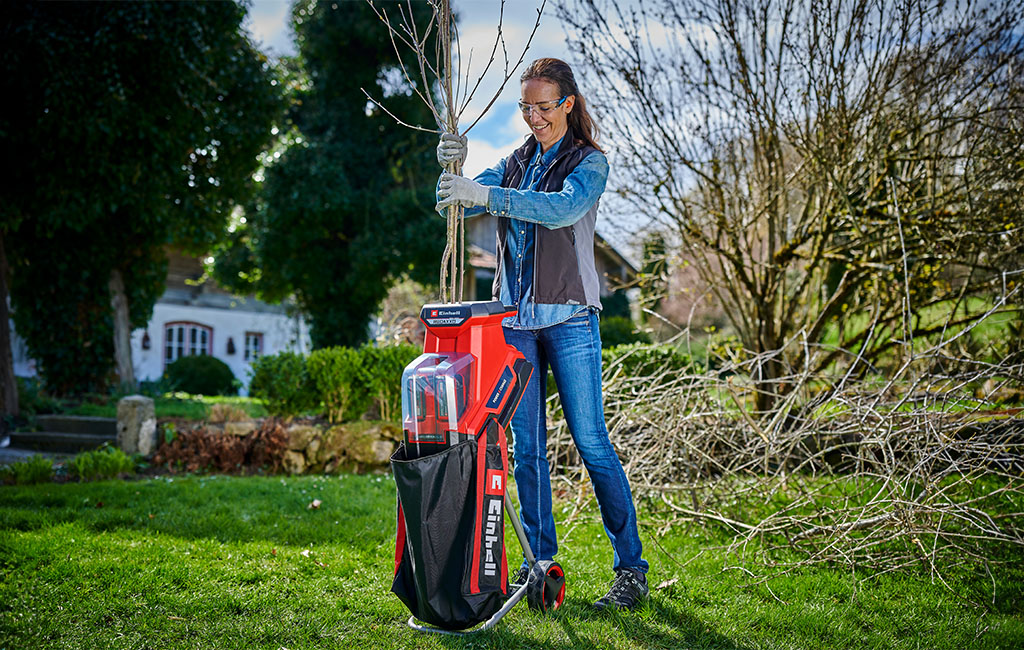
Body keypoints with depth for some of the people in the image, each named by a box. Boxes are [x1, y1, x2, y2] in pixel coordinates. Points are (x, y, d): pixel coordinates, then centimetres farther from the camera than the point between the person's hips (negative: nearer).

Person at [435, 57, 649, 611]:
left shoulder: (589, 161, -2)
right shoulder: (515, 163, 14)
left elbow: (563, 208, -23)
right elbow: (454, 205, 7)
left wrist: (487, 195, -31)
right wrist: (451, 168, -14)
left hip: (568, 317, -5)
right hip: (514, 316, 5)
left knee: (591, 441, -6)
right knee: (526, 446, 6)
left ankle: (631, 569, 1)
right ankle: (540, 561, 16)